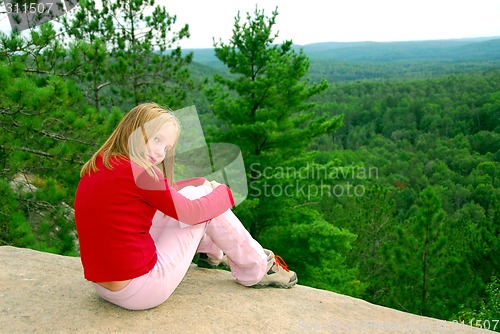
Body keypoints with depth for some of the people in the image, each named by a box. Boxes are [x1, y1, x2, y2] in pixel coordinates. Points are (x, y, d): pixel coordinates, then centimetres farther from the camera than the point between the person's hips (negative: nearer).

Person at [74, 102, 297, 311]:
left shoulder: (94, 167, 5)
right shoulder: (138, 172, -22)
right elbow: (191, 212, -12)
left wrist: (202, 183, 12)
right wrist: (226, 192, 5)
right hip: (142, 293, -8)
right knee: (198, 196, 1)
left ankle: (215, 249, 40)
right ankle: (257, 269, 13)